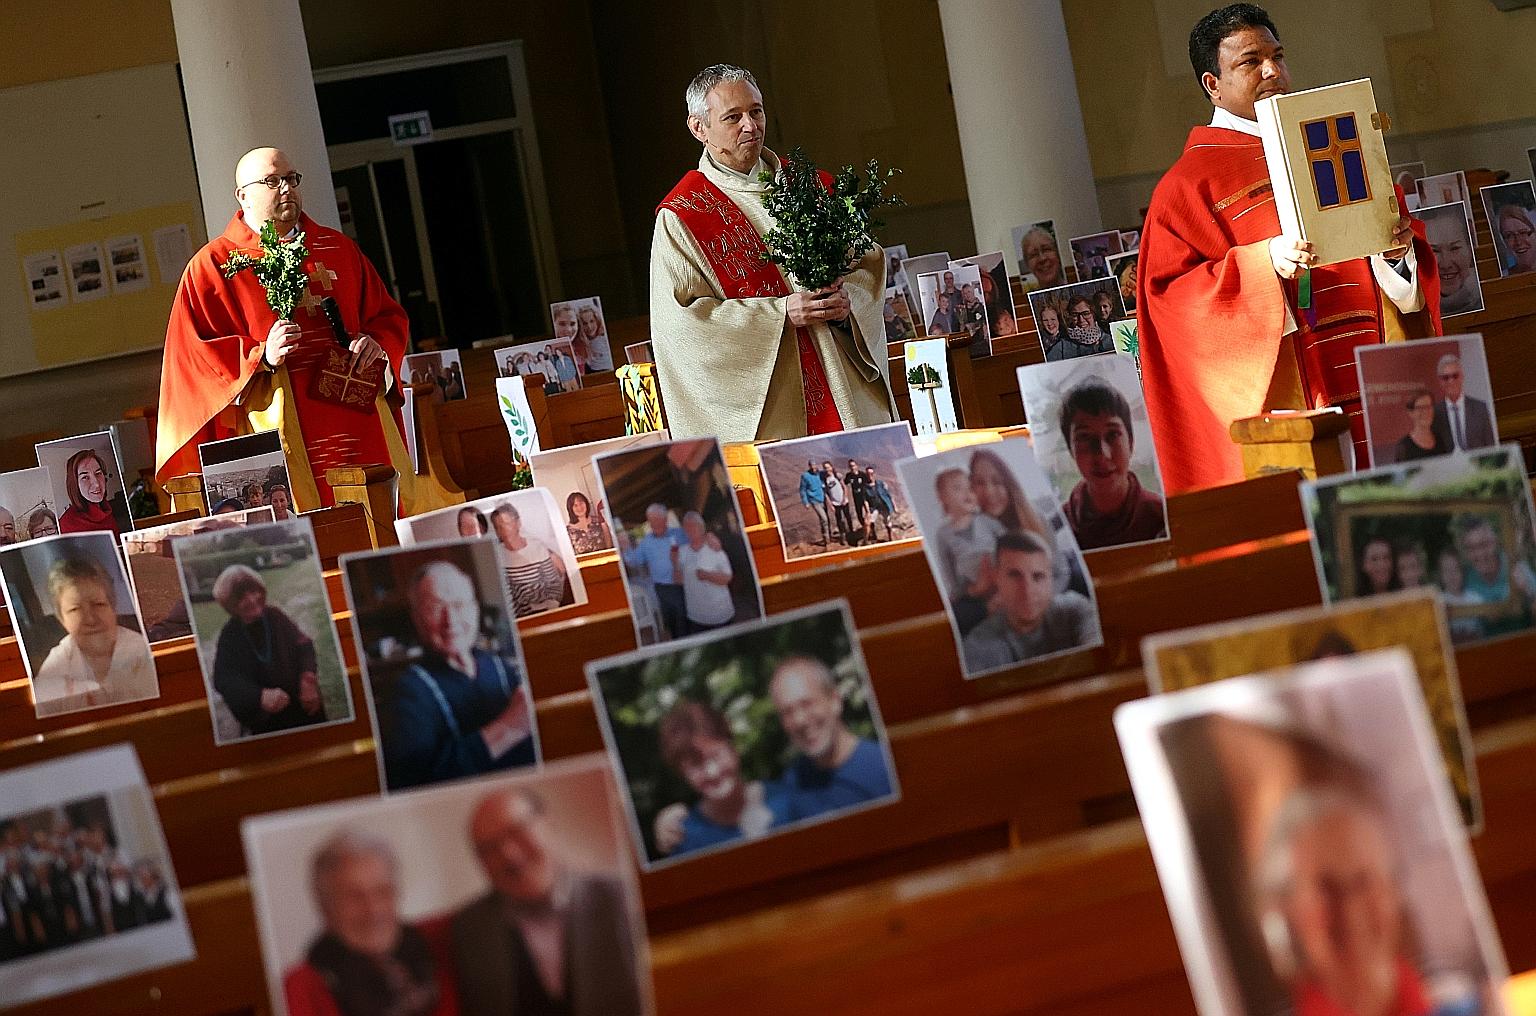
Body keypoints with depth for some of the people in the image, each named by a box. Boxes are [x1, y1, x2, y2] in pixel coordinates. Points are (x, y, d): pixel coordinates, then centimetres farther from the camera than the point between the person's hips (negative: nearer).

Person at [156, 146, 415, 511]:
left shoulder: (339, 248, 17)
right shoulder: (212, 265, 4)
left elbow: (388, 314, 22)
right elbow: (192, 352, -3)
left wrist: (378, 342, -1)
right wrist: (261, 357, -17)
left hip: (358, 422, 4)